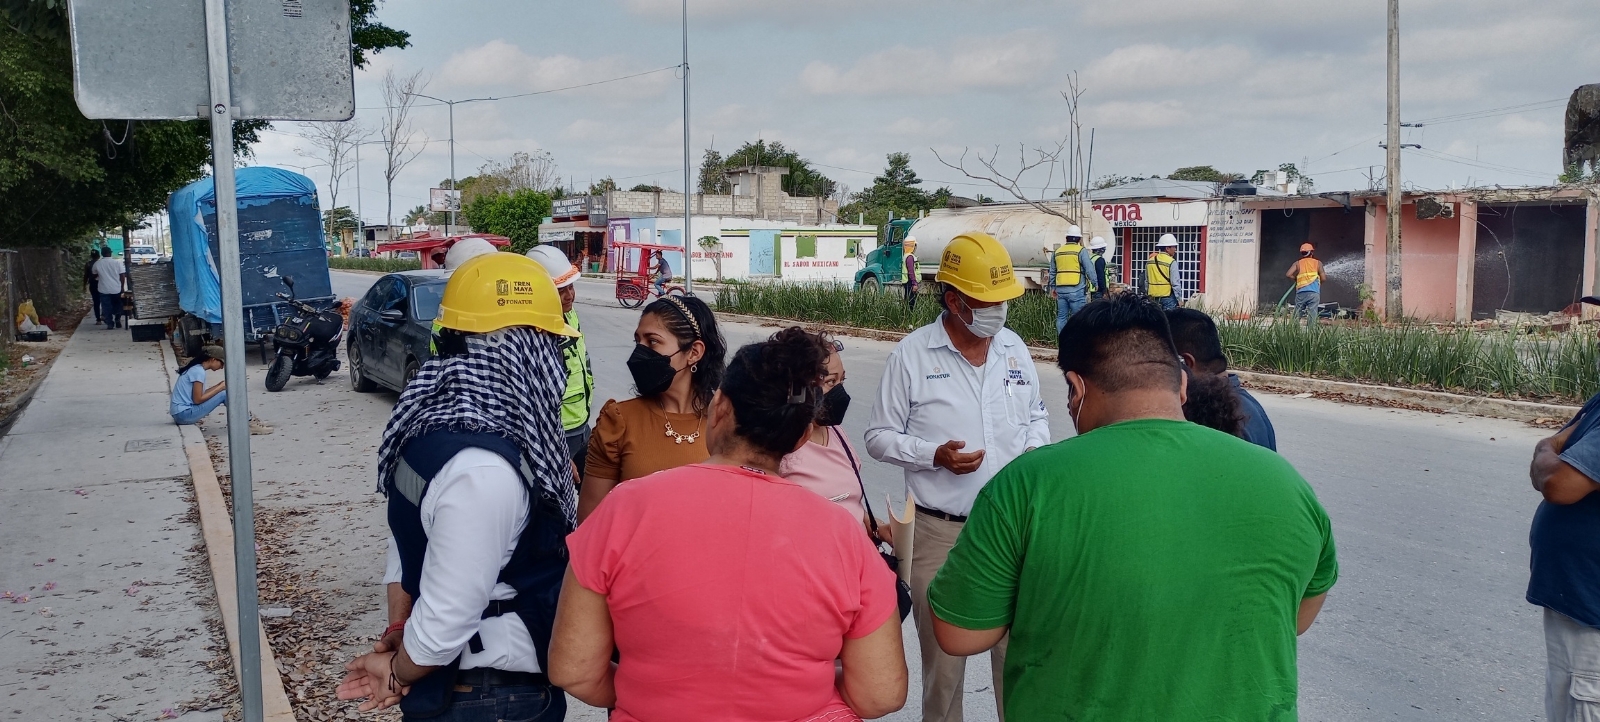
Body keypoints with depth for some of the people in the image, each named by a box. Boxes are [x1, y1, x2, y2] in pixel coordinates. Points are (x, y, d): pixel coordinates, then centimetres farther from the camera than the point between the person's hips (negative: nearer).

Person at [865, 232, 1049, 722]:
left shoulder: (1014, 348, 6)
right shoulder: (912, 355, -7)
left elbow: (1037, 414, 20)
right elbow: (879, 437, -2)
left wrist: (1035, 445, -1)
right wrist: (936, 455, -17)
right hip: (941, 532, -3)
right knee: (943, 659, 9)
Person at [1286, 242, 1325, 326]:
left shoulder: (1297, 263, 10)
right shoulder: (1318, 263, 7)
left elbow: (1288, 274, -4)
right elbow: (1323, 278, 3)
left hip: (1300, 293, 1)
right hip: (1314, 293, -1)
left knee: (1297, 315, 6)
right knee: (1312, 314, -4)